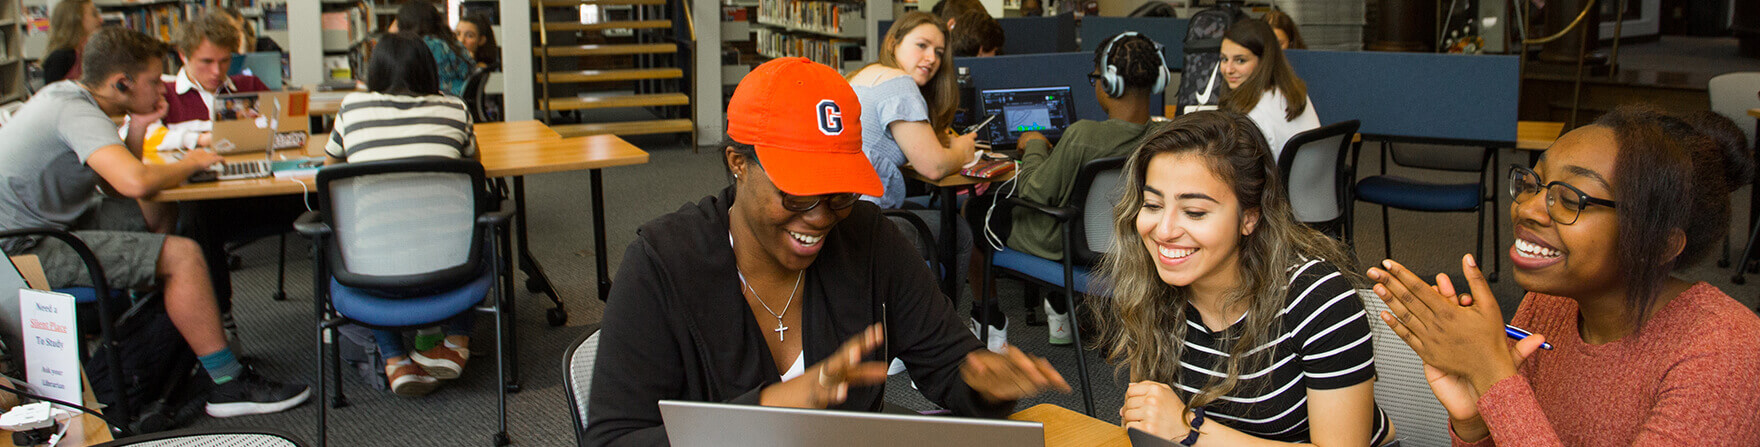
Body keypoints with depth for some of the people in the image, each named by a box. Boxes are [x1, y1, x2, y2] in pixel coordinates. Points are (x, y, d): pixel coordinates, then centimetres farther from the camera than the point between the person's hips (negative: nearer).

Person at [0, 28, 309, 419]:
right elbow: (135, 182, -36)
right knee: (182, 254, -19)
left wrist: (137, 129, 2)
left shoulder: (65, 94, 10)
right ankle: (229, 385, -12)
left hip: (40, 223, 10)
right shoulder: (77, 114, -21)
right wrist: (189, 165, -16)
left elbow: (115, 183, 16)